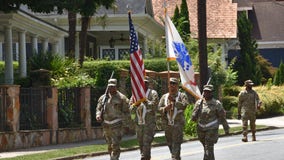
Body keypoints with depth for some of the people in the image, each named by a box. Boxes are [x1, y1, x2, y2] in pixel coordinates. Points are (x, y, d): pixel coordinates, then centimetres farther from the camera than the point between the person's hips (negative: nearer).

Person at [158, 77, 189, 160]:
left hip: (178, 123, -5)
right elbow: (159, 108, 5)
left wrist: (174, 101, -24)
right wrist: (165, 108, -15)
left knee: (176, 144, -13)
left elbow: (184, 105, -15)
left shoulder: (182, 96, 3)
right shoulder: (164, 96, 13)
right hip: (167, 124, 5)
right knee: (170, 143, 13)